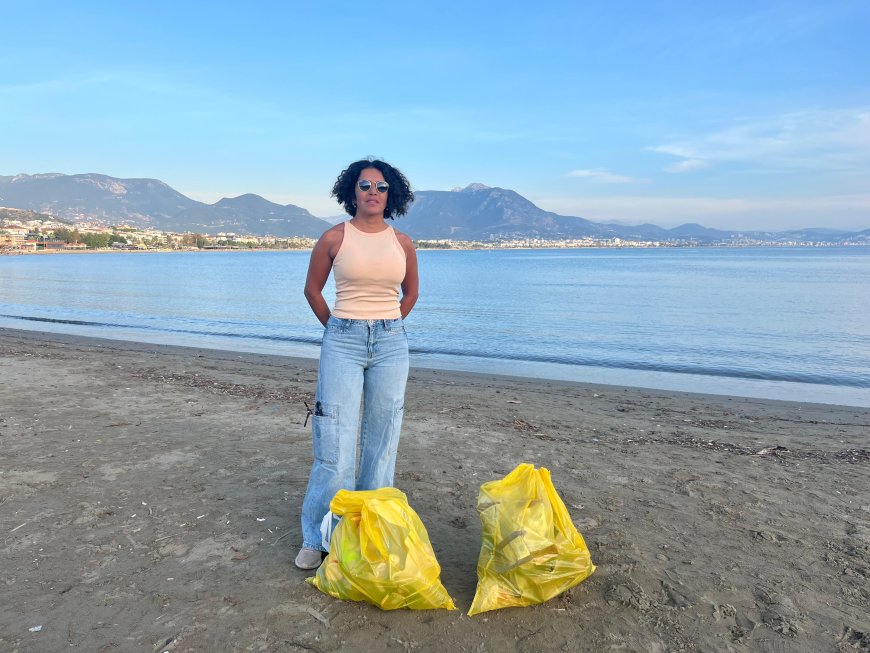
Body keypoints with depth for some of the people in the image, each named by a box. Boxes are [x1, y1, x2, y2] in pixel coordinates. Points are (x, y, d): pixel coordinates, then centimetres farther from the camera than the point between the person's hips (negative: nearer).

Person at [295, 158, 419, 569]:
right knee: (335, 445, -4)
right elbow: (312, 289, 9)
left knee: (381, 442, 8)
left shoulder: (402, 243, 6)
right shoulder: (335, 238, -1)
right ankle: (317, 539, 12)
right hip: (342, 343, -3)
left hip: (391, 344, 3)